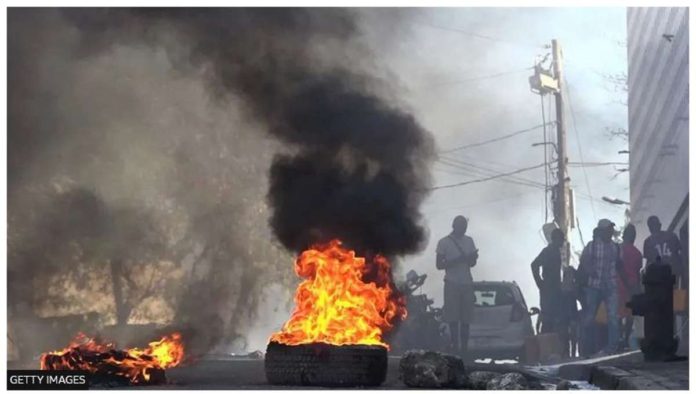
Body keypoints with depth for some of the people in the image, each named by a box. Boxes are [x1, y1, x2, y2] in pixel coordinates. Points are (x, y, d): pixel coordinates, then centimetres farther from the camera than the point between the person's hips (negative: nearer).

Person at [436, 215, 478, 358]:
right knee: (453, 319, -5)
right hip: (452, 283, -4)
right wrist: (457, 260, -17)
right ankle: (455, 347, -1)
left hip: (467, 283, 4)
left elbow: (472, 263, 17)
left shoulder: (469, 241, 13)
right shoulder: (444, 243, -1)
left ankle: (464, 348, 1)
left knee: (466, 319, 0)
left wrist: (473, 257, -8)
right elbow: (439, 264, -3)